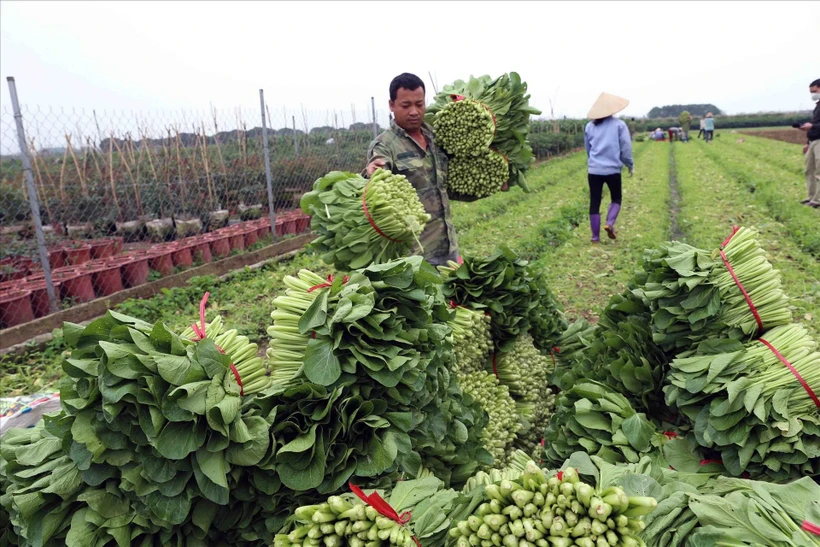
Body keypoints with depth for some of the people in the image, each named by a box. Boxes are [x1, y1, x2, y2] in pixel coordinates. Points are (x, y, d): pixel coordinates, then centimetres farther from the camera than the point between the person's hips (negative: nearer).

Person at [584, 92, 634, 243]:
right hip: (613, 170, -2)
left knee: (594, 203, 7)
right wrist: (630, 165, 12)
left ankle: (595, 237, 7)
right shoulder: (619, 124, -2)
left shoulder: (590, 126, 7)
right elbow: (626, 148, -3)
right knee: (616, 199, 17)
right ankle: (610, 224, -7)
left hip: (594, 170, 2)